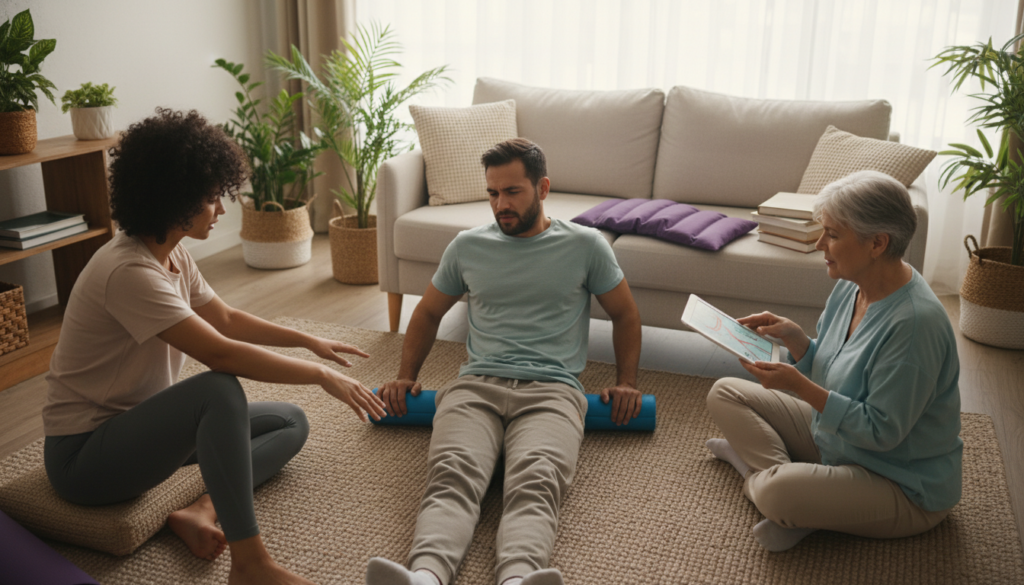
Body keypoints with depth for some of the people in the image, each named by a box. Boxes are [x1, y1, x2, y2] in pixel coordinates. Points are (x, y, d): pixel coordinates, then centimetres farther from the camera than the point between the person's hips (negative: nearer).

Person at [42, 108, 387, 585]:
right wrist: (321, 375, -26)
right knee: (218, 390, -37)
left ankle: (201, 511, -16)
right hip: (83, 453, -10)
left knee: (291, 423, 4)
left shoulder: (172, 255, 2)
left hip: (138, 423, 10)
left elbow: (227, 319, 15)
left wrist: (311, 342, 13)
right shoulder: (128, 271, -27)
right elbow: (221, 353, -33)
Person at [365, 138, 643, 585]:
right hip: (476, 384, 2)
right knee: (452, 474, -32)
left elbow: (625, 315, 24)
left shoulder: (585, 245, 15)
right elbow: (428, 313, 31)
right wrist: (406, 376, 19)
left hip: (551, 389, -1)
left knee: (536, 480, -35)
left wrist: (626, 381, 12)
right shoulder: (467, 246, 20)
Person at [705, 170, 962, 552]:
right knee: (725, 393, 4)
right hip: (833, 439, 9)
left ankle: (758, 473, -4)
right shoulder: (850, 286, -3)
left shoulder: (914, 322, -30)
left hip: (905, 487, -9)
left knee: (778, 493, -36)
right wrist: (790, 334, -9)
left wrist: (798, 385, -28)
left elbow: (881, 432, -26)